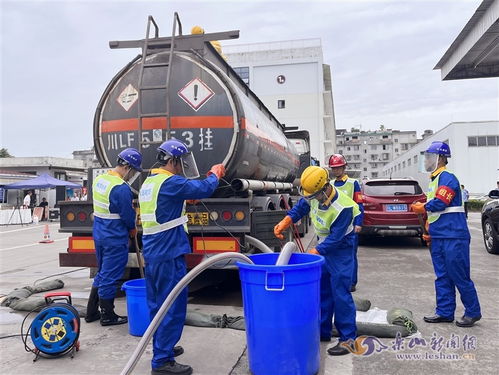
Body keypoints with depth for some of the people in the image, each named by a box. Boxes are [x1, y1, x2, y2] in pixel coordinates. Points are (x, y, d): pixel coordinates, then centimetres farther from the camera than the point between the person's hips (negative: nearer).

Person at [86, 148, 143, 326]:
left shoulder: (99, 179, 7)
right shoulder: (121, 188, -22)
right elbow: (128, 215, -17)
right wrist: (133, 229, 4)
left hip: (99, 235, 9)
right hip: (115, 239, -9)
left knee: (102, 273, 20)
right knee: (109, 277, 3)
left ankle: (92, 312, 29)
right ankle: (108, 316, 16)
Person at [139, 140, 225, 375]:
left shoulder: (148, 183, 13)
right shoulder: (170, 182, -17)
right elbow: (205, 189, -16)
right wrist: (215, 173, 2)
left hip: (152, 254, 10)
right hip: (168, 255, -10)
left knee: (158, 305, 19)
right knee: (172, 307, -2)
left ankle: (161, 348, 33)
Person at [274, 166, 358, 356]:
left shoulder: (343, 208, -33)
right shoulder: (314, 194, -12)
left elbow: (335, 238, -28)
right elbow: (301, 207, 6)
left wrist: (314, 253, -31)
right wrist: (284, 222, -7)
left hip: (340, 249, -8)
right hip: (323, 245, 8)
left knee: (340, 293, -8)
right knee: (322, 291, 12)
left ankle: (348, 338, 3)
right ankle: (322, 332, 24)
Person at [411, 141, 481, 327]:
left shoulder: (447, 177, -11)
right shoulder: (434, 179, 19)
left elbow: (440, 203, -22)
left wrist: (422, 207, -3)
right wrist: (429, 230, 18)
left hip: (453, 237, -10)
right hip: (438, 237, 10)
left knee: (459, 276, -2)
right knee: (442, 277, 12)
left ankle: (473, 312, 12)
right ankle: (445, 312, 19)